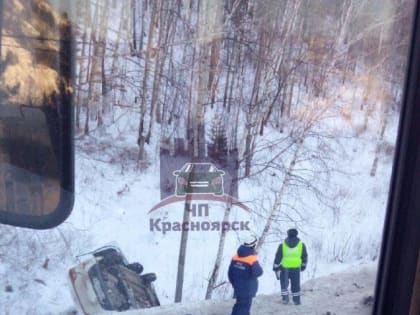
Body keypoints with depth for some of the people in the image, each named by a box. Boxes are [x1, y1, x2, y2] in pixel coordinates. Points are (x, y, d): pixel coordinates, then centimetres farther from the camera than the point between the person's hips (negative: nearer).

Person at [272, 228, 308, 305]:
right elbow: (305, 256, 6)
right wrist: (303, 266, 21)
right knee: (296, 285, 14)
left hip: (285, 268, -1)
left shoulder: (282, 245, -5)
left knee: (284, 284, 15)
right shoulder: (301, 245, -2)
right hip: (296, 268, 1)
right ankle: (296, 300, 19)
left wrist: (276, 268, 4)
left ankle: (285, 298, 11)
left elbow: (278, 257, -3)